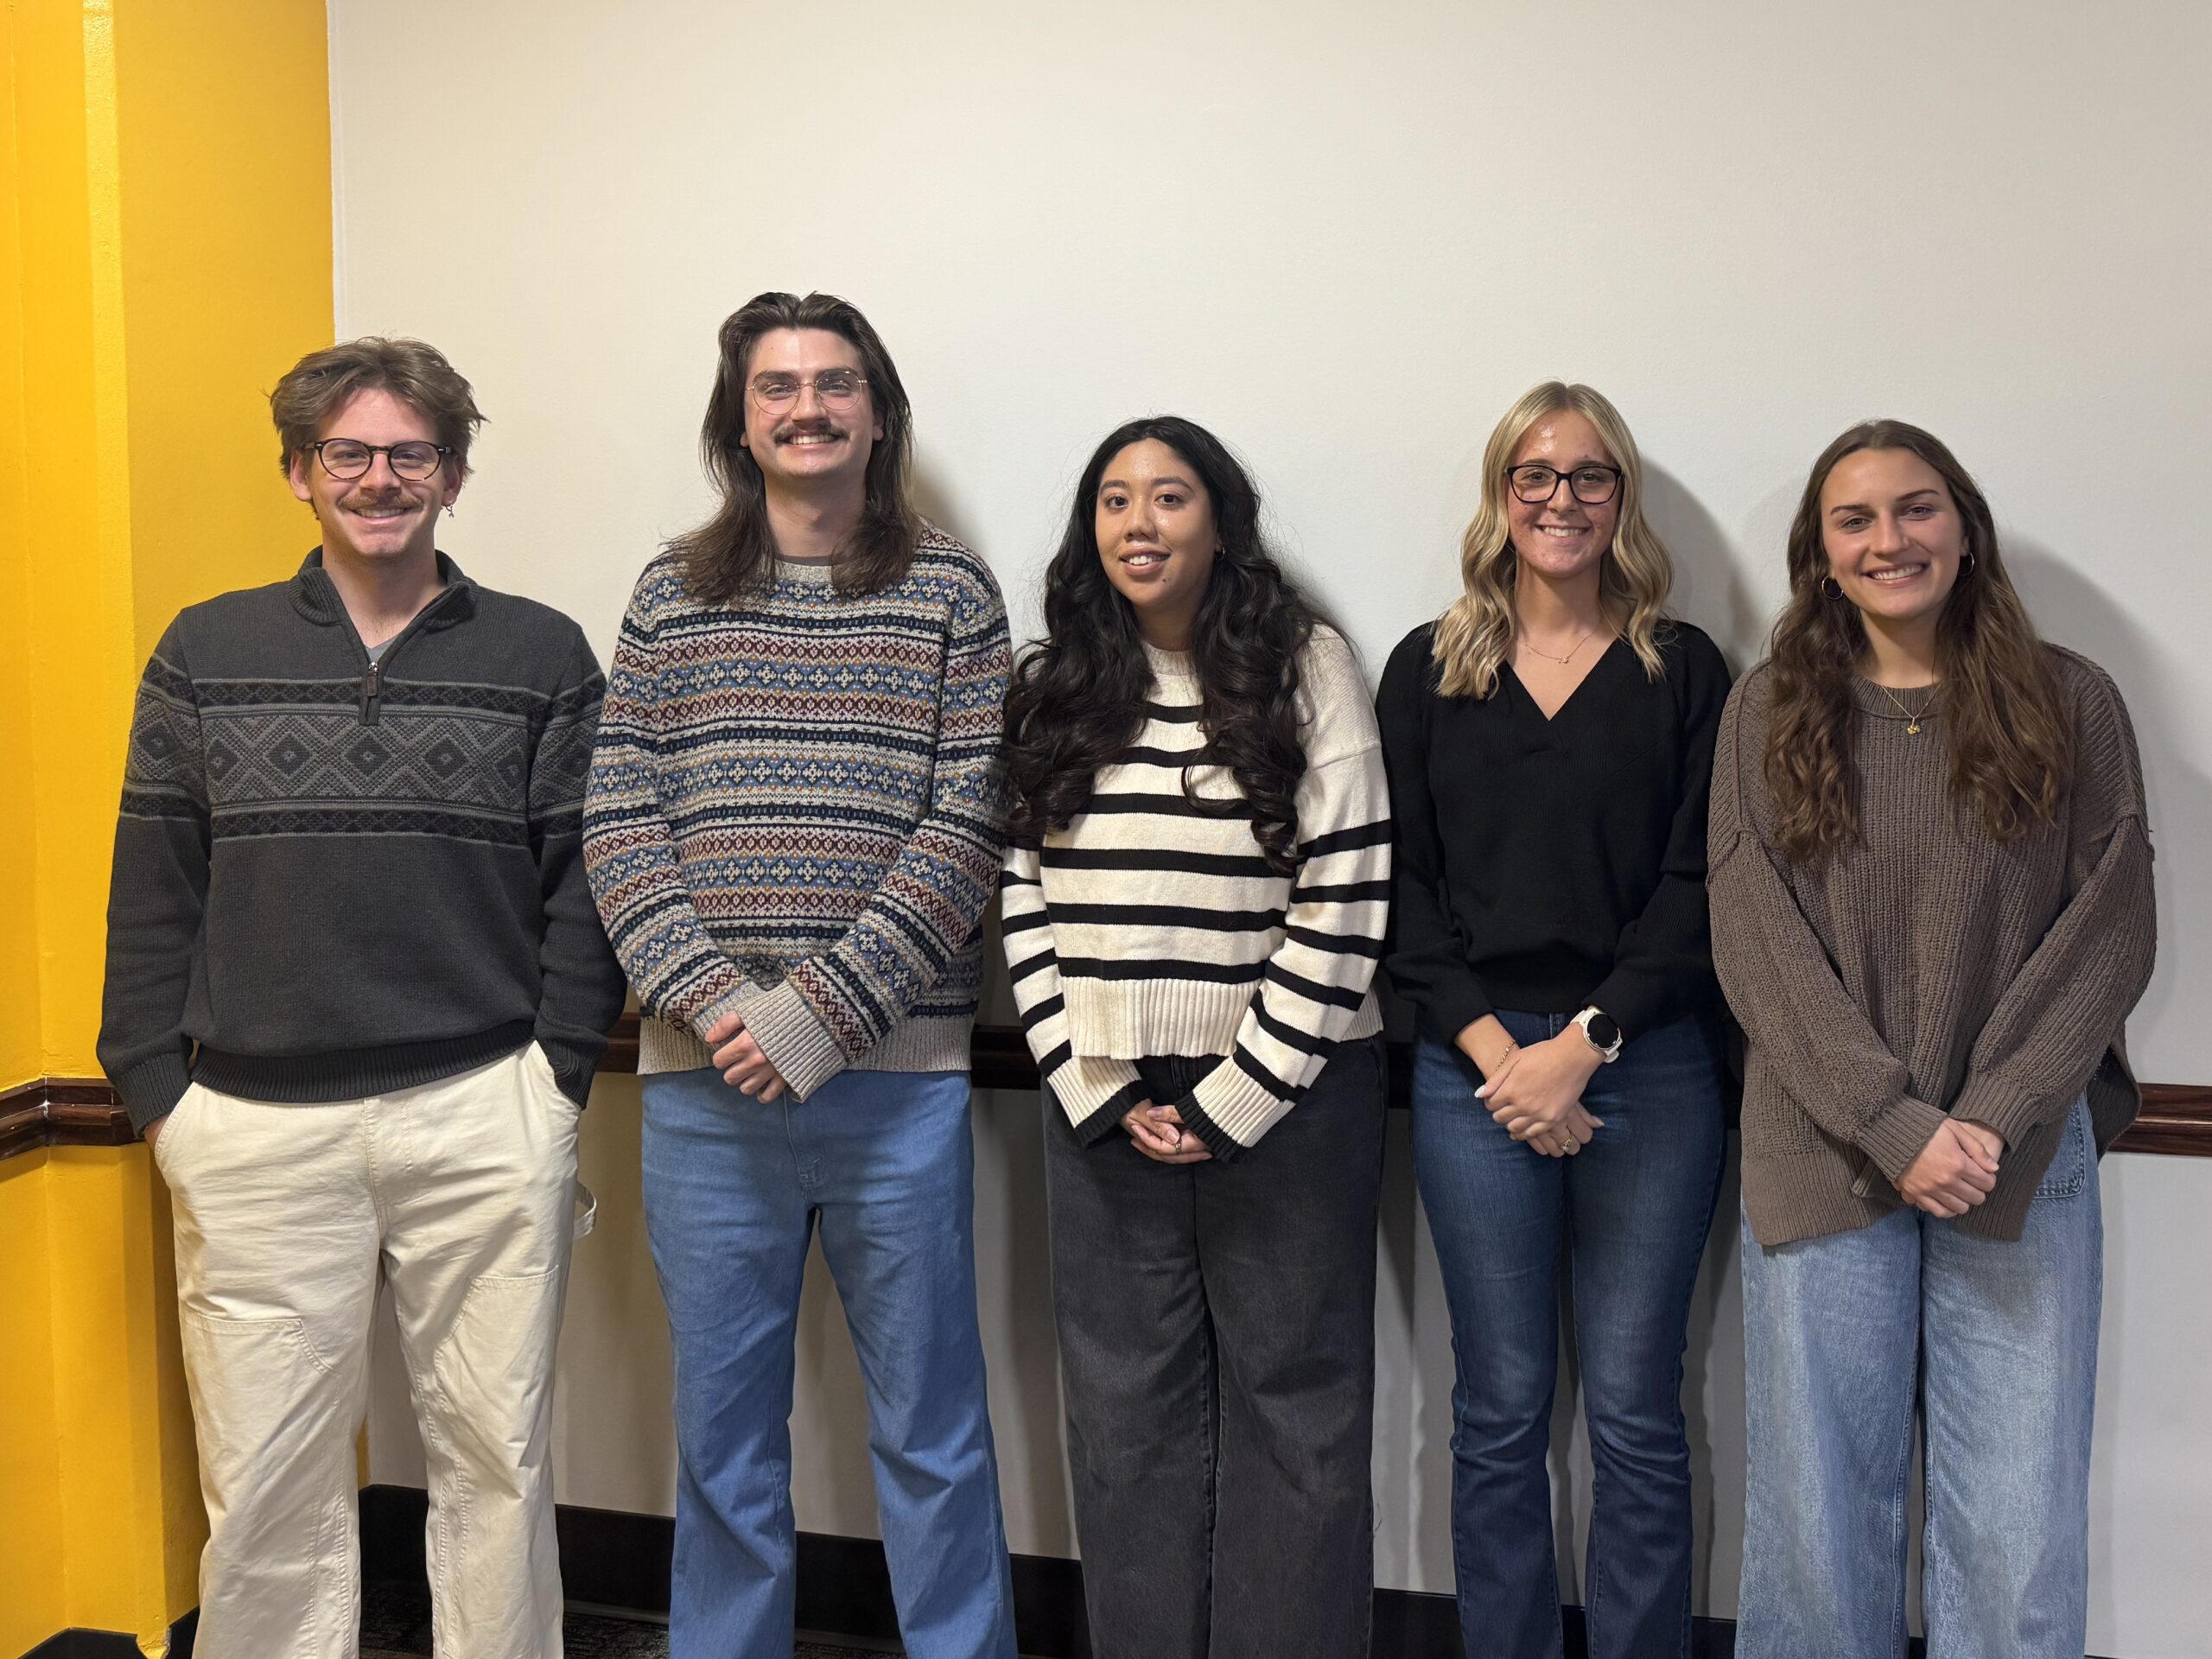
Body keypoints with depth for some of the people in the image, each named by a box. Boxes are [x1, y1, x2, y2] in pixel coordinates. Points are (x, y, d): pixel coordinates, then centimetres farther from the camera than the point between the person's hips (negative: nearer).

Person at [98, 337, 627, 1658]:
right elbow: (153, 891, 8)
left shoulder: (543, 657, 5)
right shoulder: (207, 652, 9)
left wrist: (558, 1073, -3)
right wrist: (159, 1091, 2)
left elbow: (582, 885, 3)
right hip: (255, 1127, 1)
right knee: (265, 1477, 7)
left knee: (499, 1454, 9)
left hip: (487, 1118, -1)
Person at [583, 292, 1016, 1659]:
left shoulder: (951, 594, 2)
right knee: (724, 1428, 15)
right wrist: (709, 998, -11)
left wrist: (819, 1016, -13)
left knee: (932, 1425, 9)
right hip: (707, 1081, 2)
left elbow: (968, 827, -6)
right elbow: (617, 826, 3)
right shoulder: (675, 596, 8)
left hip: (896, 1074, -2)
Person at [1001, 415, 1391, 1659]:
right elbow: (1024, 903, 5)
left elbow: (1345, 904, -9)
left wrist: (1233, 1100, -11)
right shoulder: (1054, 691, 8)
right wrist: (1101, 1093, -4)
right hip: (1103, 1107, 4)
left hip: (1284, 1094, -3)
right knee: (1127, 1413, 11)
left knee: (1293, 1405, 6)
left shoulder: (1308, 671, -3)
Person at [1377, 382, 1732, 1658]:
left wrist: (1582, 1046, -10)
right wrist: (1492, 1048, -8)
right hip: (1475, 1070, 1)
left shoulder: (1685, 670, 7)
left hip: (1648, 1069, 0)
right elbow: (1401, 884, 3)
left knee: (1636, 1413, 4)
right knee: (1501, 1408, 7)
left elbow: (1700, 884, -1)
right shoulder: (1429, 671, 9)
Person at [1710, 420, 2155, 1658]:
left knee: (2021, 1535, 2)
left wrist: (1993, 1120, -10)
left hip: (2023, 1160, 0)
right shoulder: (1769, 713, 4)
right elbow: (1755, 944, -2)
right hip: (1824, 1159, 0)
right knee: (1819, 1514, 6)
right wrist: (1895, 1125, -12)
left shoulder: (2073, 704, 4)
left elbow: (2112, 933, 1)